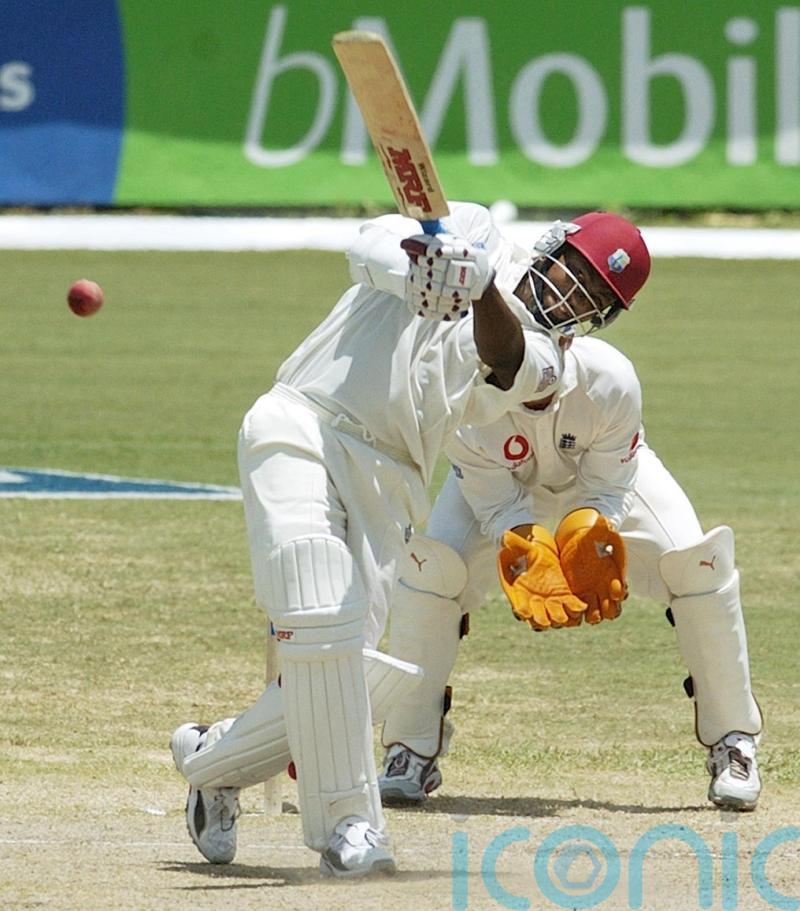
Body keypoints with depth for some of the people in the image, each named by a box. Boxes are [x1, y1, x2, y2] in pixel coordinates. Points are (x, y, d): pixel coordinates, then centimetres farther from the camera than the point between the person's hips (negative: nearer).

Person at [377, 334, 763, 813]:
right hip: (503, 481, 0)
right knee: (429, 566, -22)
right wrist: (529, 559, -46)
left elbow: (606, 491, -24)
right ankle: (412, 753, -5)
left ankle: (733, 745, -2)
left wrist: (590, 535, -45)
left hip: (607, 470, 0)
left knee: (696, 562, -19)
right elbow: (500, 507, -27)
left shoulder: (611, 382, -38)